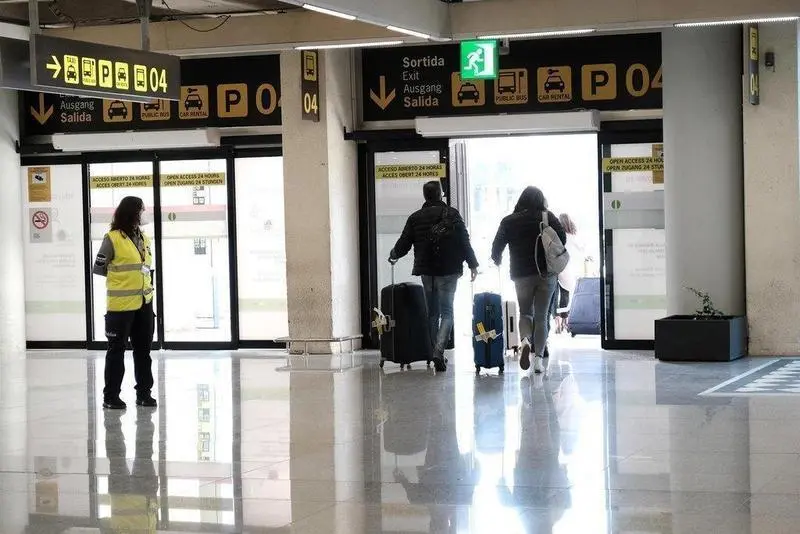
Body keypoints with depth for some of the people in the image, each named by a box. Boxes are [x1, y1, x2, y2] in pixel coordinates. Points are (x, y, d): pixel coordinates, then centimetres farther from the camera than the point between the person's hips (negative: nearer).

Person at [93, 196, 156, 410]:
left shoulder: (143, 238, 10)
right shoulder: (113, 238, -10)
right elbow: (98, 268, -5)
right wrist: (119, 275, 0)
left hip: (144, 303, 6)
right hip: (120, 304, -6)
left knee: (143, 349, 10)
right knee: (117, 350, 1)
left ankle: (144, 392, 19)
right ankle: (111, 396, 8)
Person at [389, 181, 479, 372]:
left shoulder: (415, 218, 4)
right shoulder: (452, 215, -3)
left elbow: (404, 243, 6)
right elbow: (464, 241, -7)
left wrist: (393, 256, 27)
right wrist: (472, 264, 0)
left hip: (426, 271, 3)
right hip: (448, 271, -3)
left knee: (432, 313, 15)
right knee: (447, 312, -2)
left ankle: (436, 352, 17)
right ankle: (439, 351, -21)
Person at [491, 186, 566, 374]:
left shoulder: (509, 222, 3)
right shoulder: (548, 217, 1)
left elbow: (497, 247, 2)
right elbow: (562, 238, -9)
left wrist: (497, 260, 23)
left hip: (521, 274, 0)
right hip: (547, 274, 0)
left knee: (525, 312, 16)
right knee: (542, 315, 8)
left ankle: (525, 340, -15)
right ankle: (539, 358, -1)